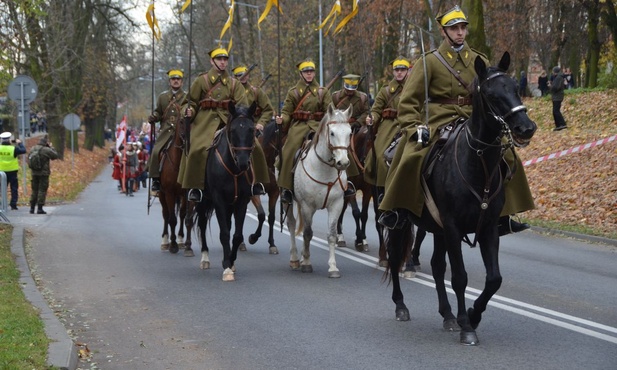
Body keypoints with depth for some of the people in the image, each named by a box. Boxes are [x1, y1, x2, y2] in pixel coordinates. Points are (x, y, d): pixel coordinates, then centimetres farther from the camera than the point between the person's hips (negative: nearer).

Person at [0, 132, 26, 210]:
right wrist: (20, 143, 7)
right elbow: (23, 150, -6)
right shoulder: (13, 149, -14)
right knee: (14, 189, 6)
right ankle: (13, 205, 3)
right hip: (12, 171, -2)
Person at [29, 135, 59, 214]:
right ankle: (40, 208, -4)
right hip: (44, 173, -6)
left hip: (34, 173, 6)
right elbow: (55, 155, -5)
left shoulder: (32, 149, 6)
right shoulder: (46, 150, -14)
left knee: (34, 190, 14)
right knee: (42, 190, -1)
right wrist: (51, 147, 5)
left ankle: (32, 208, 14)